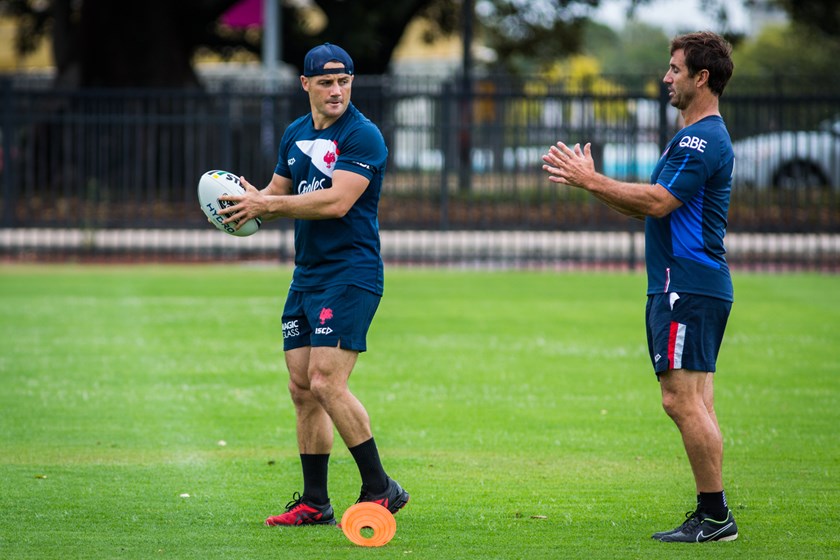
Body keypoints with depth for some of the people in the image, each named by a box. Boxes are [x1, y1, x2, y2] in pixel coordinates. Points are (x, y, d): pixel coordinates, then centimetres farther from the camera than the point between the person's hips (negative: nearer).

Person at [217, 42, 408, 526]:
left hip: (351, 274, -8)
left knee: (326, 382, -16)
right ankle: (314, 504, 12)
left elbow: (336, 202, -21)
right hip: (307, 276, 8)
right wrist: (251, 202, -2)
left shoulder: (363, 136, -11)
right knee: (302, 388, 6)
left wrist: (266, 204, -18)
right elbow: (278, 194, 22)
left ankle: (380, 489, -7)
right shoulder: (296, 134, 14)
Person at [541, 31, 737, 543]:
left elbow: (657, 202, -21)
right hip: (693, 286, 11)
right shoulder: (698, 137, 21)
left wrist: (592, 181, -14)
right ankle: (713, 515, 10)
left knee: (682, 398, -12)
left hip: (687, 288, -11)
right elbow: (645, 207, 22)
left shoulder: (703, 139, -14)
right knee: (694, 402, 9)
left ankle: (715, 515, -11)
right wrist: (590, 180, 14)